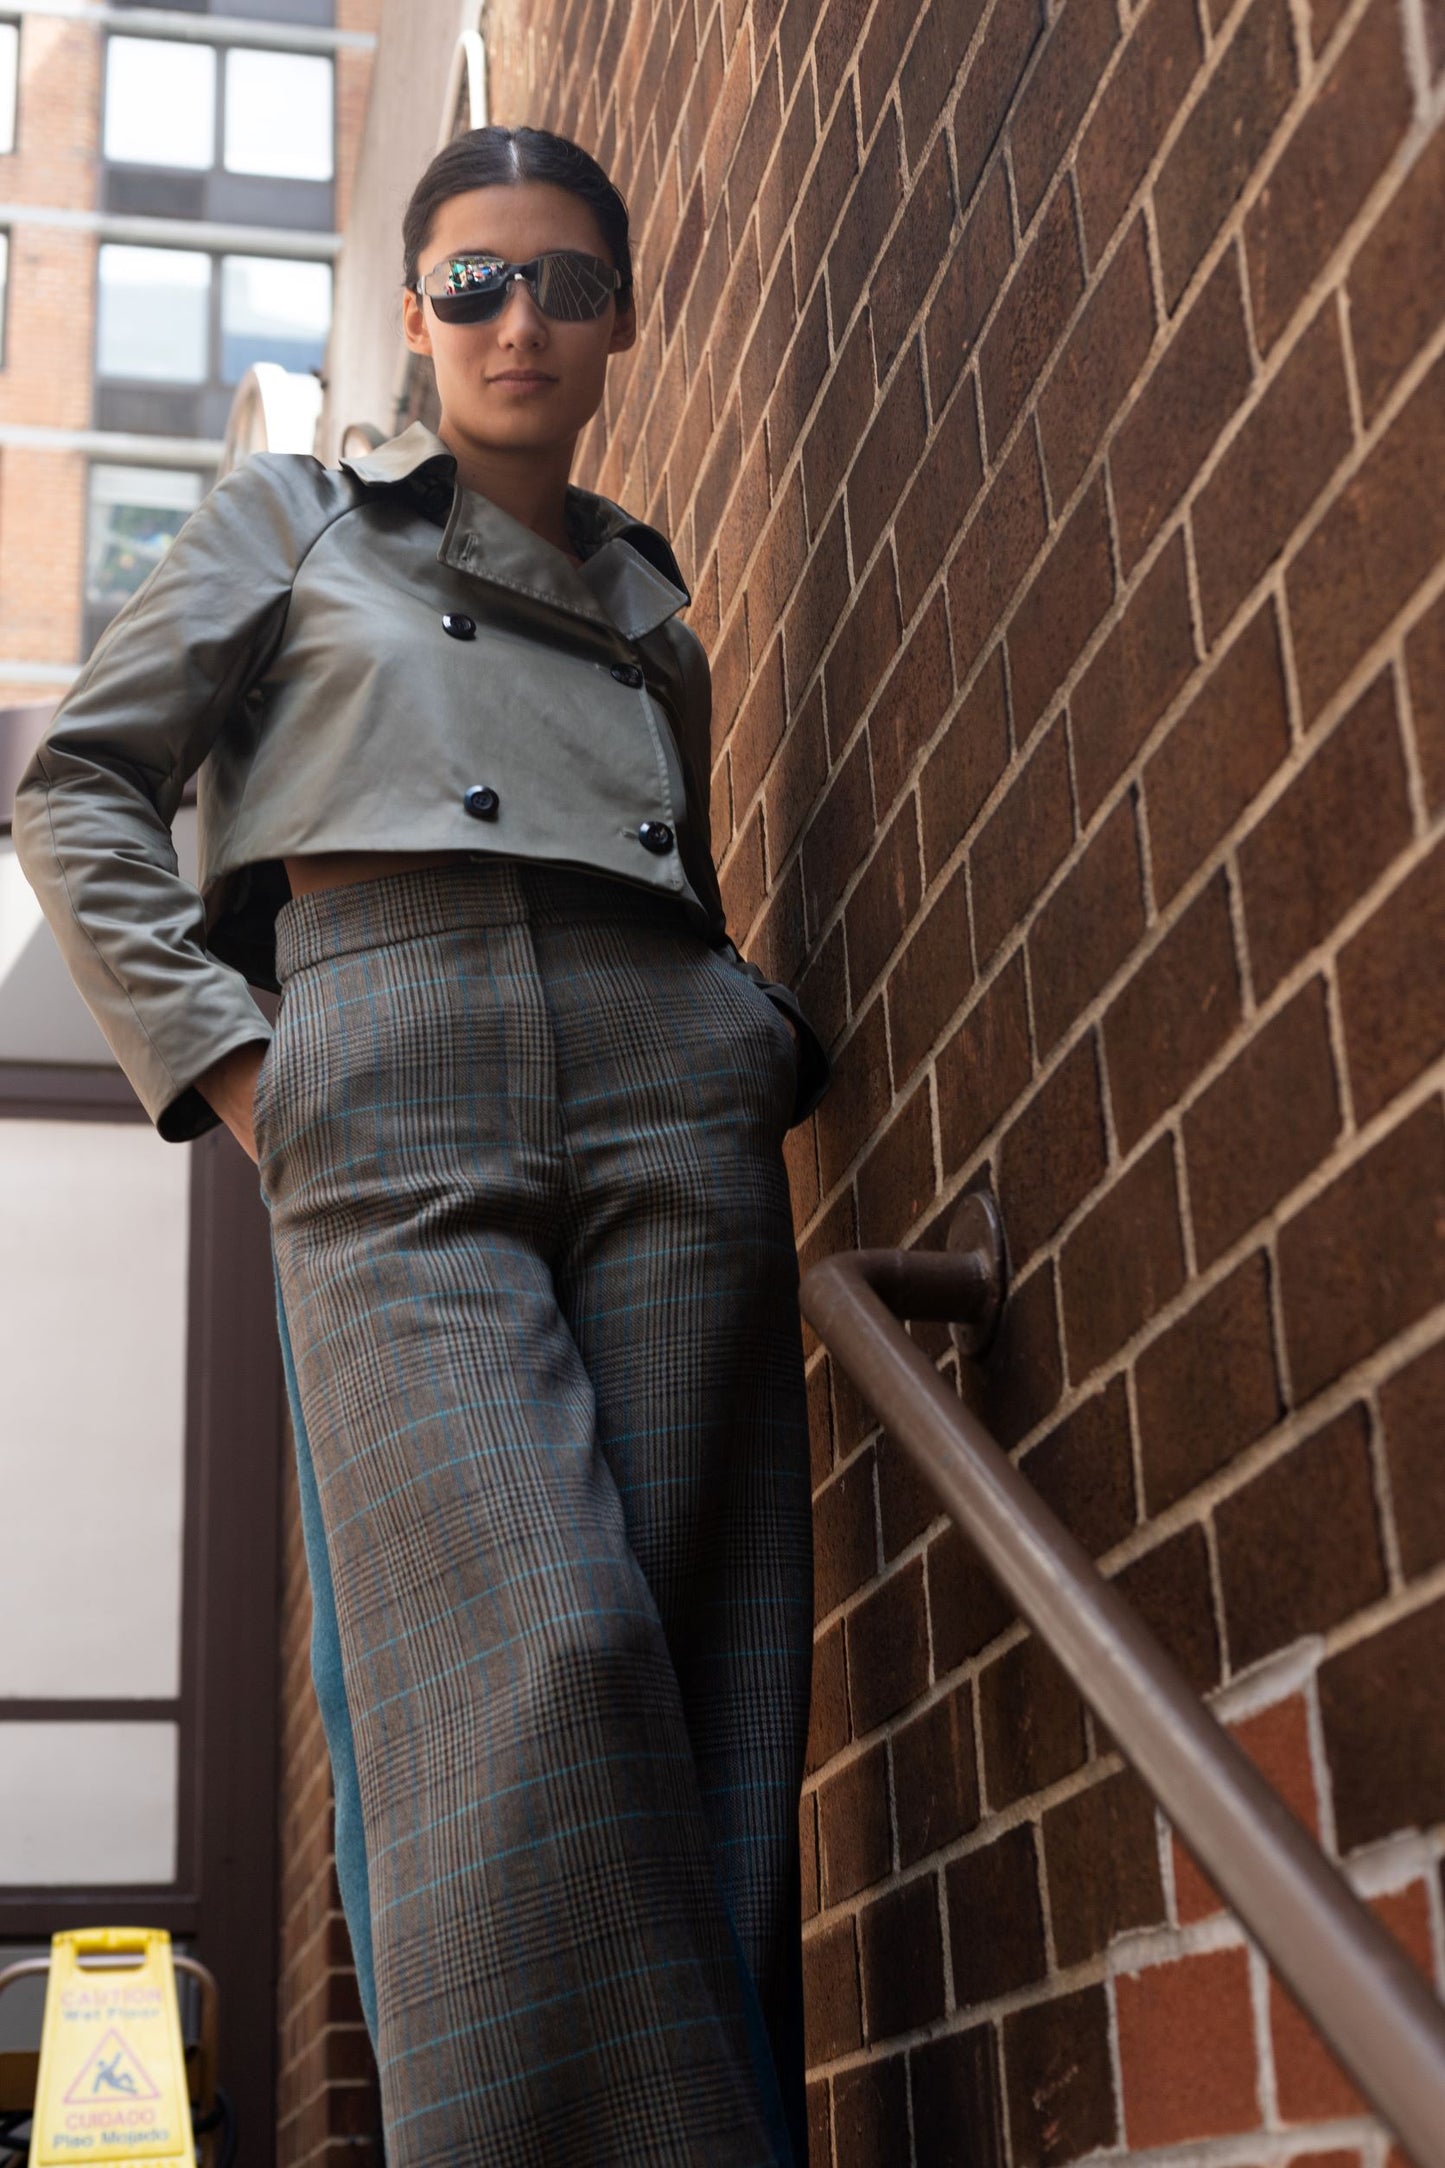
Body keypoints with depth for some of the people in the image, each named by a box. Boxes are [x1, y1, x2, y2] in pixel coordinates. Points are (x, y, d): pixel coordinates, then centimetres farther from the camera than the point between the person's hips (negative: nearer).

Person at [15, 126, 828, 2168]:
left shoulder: (647, 595, 30)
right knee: (526, 1660, -23)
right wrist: (222, 1062, -2)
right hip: (390, 1101, -3)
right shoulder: (291, 519, 21)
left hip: (670, 1086, 4)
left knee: (709, 1695, -7)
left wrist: (768, 1038, 10)